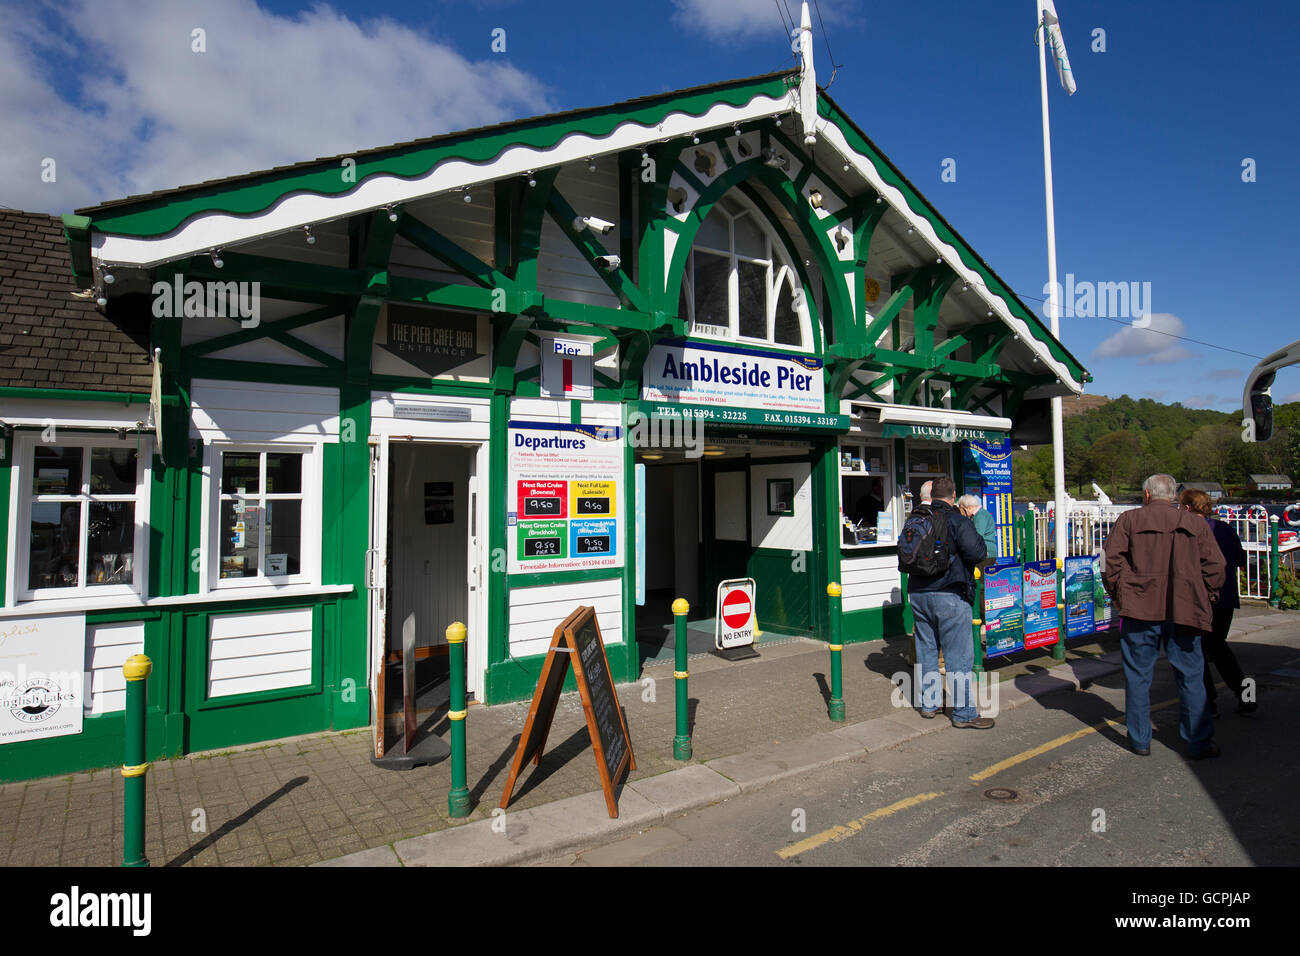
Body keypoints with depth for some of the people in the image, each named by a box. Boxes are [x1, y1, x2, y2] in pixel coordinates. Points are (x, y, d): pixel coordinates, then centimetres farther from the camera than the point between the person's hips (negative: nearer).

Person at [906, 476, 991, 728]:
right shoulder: (958, 520, -11)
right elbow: (976, 554, -16)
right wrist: (979, 540, 3)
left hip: (918, 593, 6)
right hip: (949, 595, -6)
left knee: (926, 650, 15)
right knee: (959, 655, 1)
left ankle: (928, 703, 24)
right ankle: (964, 713, 6)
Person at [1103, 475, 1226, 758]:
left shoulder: (1129, 520, 1)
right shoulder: (1196, 524, 8)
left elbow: (1113, 560, -7)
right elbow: (1215, 567, 4)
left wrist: (1116, 594, 5)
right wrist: (1198, 596, 17)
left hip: (1140, 609, -2)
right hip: (1184, 612, 2)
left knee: (1138, 676, 7)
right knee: (1190, 677, 11)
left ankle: (1140, 740, 15)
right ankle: (1198, 742, 18)